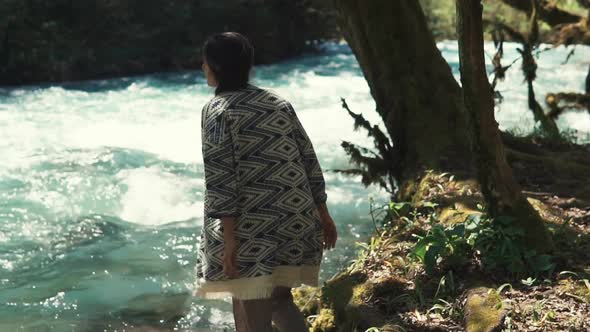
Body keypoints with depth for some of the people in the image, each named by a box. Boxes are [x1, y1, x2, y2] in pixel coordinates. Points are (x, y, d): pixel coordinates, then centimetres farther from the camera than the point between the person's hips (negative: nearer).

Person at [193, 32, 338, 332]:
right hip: (296, 223, 6)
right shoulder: (278, 102, 12)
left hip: (253, 229, -6)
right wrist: (323, 214, 15)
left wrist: (229, 237, -15)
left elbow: (221, 177, -14)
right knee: (279, 299, 24)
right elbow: (309, 161, 10)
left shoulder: (216, 110, -5)